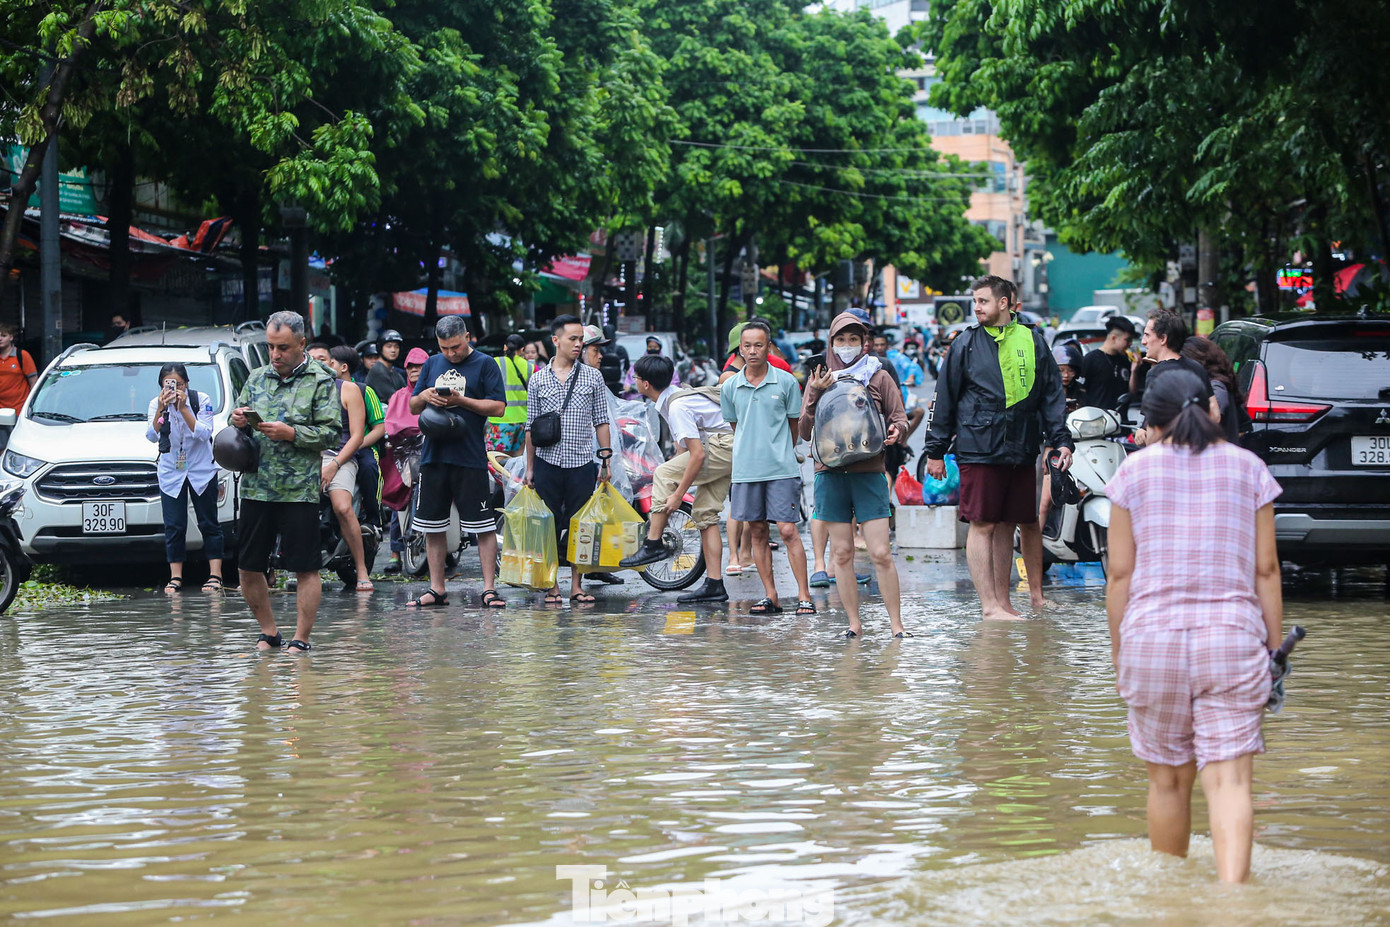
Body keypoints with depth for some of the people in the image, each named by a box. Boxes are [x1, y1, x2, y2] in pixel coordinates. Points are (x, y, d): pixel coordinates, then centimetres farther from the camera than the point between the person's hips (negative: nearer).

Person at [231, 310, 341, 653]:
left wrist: (291, 433, -18)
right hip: (255, 487, 5)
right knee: (248, 567, 7)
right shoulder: (257, 378, 14)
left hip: (300, 492, -5)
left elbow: (331, 431, -7)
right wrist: (238, 421, -2)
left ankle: (301, 639, 6)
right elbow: (238, 416, 21)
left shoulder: (320, 381, 0)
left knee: (305, 569, -2)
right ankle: (268, 633, 21)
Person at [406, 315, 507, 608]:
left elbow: (498, 406, -6)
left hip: (471, 458, -5)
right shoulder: (432, 364, 14)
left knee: (484, 525, -5)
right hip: (433, 455, 5)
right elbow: (413, 407, 18)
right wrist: (424, 396, -5)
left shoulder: (484, 364, 0)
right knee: (432, 526, 8)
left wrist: (460, 400, -14)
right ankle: (436, 589, 15)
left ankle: (489, 588, -2)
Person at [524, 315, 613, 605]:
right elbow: (531, 427, 9)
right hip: (548, 463, 0)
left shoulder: (592, 377, 6)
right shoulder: (538, 380, 5)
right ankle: (552, 586, 9)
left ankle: (576, 586, 9)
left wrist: (606, 460, 1)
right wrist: (529, 468, 6)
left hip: (581, 463, 0)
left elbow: (601, 421, 8)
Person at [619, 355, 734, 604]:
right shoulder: (674, 399, 12)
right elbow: (685, 445, 24)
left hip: (723, 447, -10)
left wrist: (678, 494, -19)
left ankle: (653, 544, -11)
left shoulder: (678, 407, -19)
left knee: (664, 474, -12)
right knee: (704, 514, 7)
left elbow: (697, 454, -23)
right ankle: (714, 584, 6)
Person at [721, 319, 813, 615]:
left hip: (781, 469, -3)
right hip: (745, 470, 3)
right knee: (757, 532, 6)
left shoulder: (786, 382, -1)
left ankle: (804, 597, -5)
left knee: (787, 531, -8)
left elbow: (794, 425, 8)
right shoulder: (730, 387, 6)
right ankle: (770, 596, 12)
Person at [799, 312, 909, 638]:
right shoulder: (819, 380, 12)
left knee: (881, 553, -9)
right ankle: (854, 623, 10)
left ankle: (896, 623, -3)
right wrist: (815, 395, -8)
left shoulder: (879, 378, 8)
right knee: (842, 553, 4)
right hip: (831, 473, 2)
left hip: (869, 473, -2)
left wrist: (896, 431, -15)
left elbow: (899, 420, 9)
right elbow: (805, 431, 6)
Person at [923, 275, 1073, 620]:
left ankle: (1002, 601, 15)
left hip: (1022, 450, 3)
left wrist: (1062, 439, 4)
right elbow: (944, 397, 6)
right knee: (983, 525, -5)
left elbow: (1052, 395, 13)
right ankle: (990, 605, -3)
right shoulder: (967, 344, 4)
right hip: (979, 448, -3)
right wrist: (935, 450, 3)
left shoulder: (1032, 342, 10)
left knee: (1017, 525, 7)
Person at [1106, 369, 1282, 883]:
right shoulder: (1248, 468, 6)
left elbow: (1120, 573, 1)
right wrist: (1273, 648, 11)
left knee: (1168, 780, 13)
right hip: (1232, 637, 0)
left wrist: (1118, 652, 9)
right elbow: (1266, 569, 5)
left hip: (1153, 635, 0)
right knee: (1229, 780, -6)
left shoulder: (1135, 469, 3)